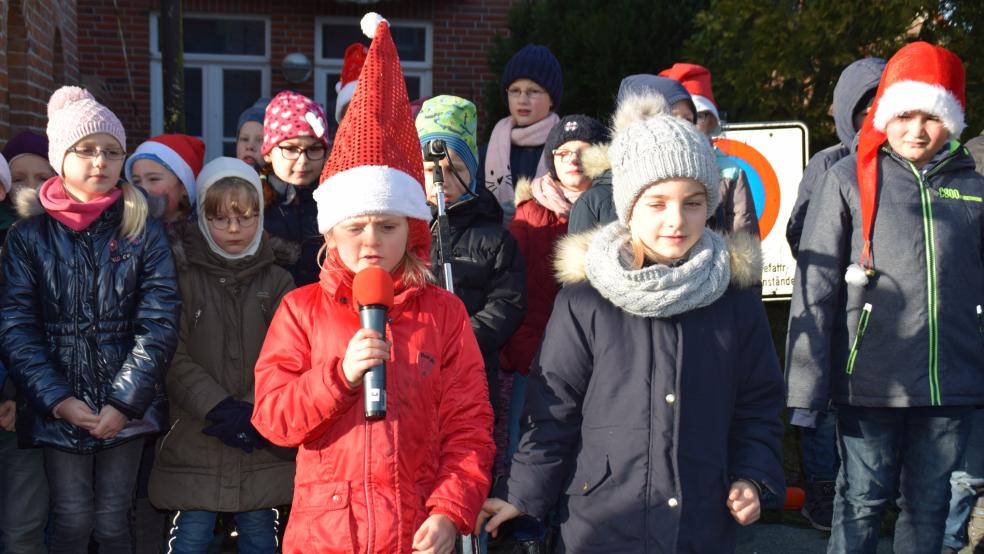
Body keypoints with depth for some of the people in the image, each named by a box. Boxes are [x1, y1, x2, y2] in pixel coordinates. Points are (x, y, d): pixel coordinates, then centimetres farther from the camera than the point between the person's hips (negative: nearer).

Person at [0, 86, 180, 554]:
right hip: (58, 410, 0)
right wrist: (58, 400, -12)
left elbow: (159, 325, -5)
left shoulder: (143, 234, 1)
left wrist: (123, 403, -12)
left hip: (126, 408, 0)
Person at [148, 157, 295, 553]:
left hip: (263, 442, 2)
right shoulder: (184, 278, -1)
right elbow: (175, 360, -7)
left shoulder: (278, 282, 4)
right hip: (195, 440, -1)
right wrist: (220, 408, -18)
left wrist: (254, 413, -16)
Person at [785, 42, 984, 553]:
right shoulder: (848, 180, -2)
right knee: (863, 502, 5)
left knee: (928, 505, 13)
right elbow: (814, 288, -4)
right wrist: (805, 388, -8)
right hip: (871, 381, -3)